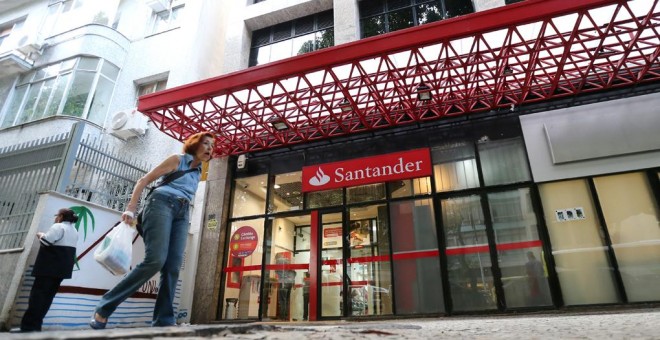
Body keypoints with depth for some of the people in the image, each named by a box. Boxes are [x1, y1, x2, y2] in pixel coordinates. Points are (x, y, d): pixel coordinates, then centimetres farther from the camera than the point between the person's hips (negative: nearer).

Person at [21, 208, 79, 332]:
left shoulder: (58, 227, -10)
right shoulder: (74, 231, 19)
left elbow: (46, 241, -18)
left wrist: (40, 235, 2)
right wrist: (46, 236, 22)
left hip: (50, 266, -8)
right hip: (63, 267, 9)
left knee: (38, 293, -7)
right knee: (48, 294, 9)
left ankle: (29, 326, -9)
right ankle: (35, 325, 10)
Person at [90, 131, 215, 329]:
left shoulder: (198, 172, 25)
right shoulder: (177, 160, 7)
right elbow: (144, 181, 3)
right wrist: (131, 209, -7)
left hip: (182, 214, 6)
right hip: (162, 204, -6)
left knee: (172, 268, -7)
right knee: (155, 260, -22)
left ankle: (163, 320, -6)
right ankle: (104, 308, -10)